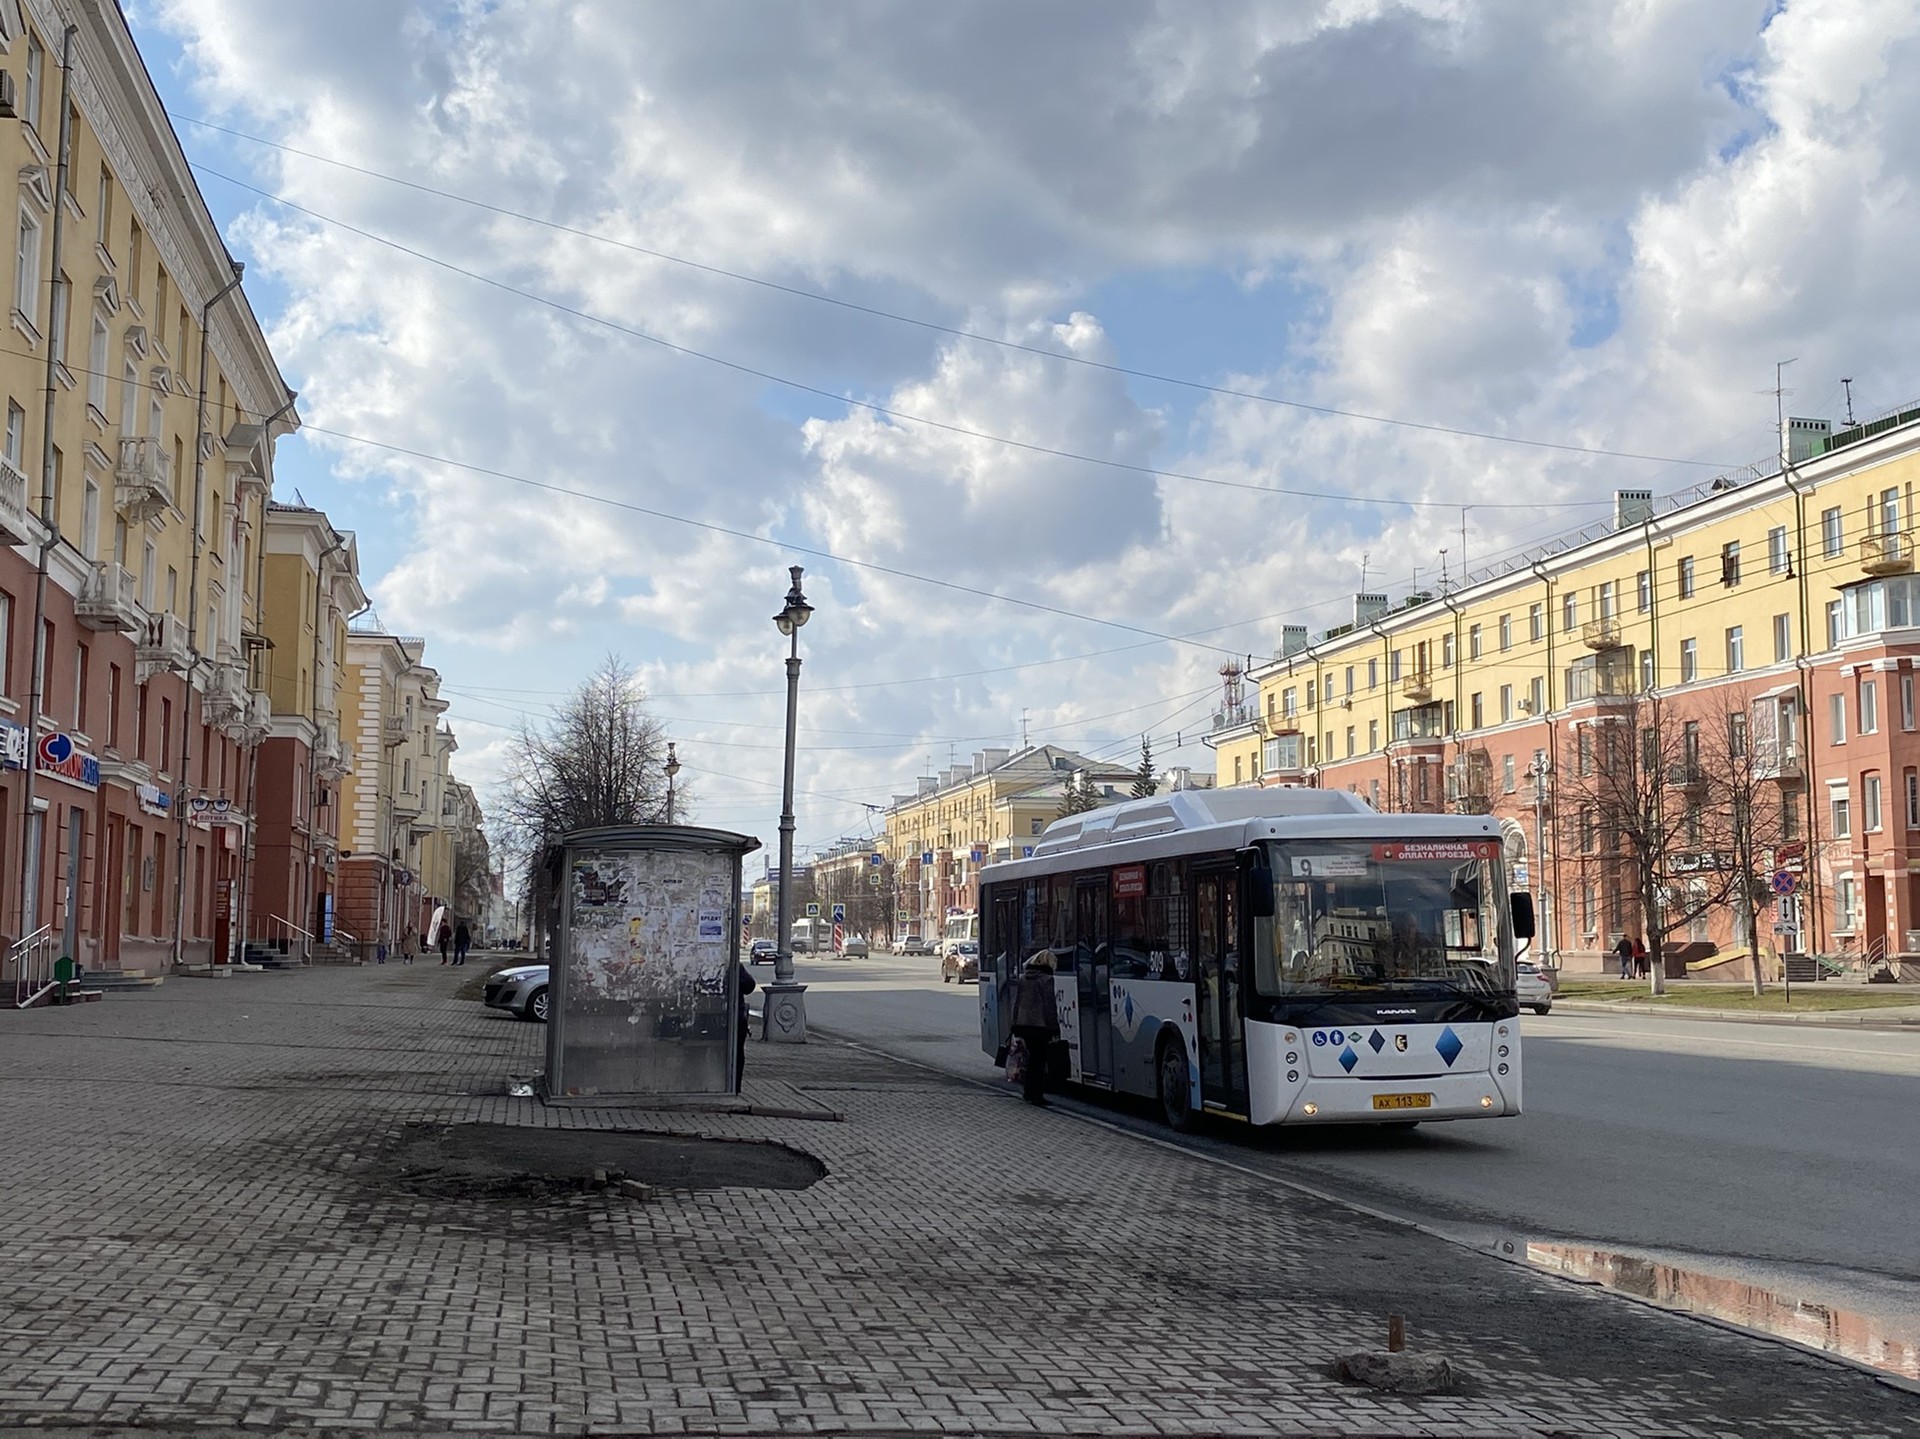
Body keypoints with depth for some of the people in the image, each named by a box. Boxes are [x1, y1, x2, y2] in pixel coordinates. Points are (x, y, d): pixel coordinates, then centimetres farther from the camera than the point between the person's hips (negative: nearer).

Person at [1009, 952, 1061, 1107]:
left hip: (1024, 1025, 6)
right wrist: (1054, 1030, -8)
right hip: (1040, 1025, -6)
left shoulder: (1022, 979, 10)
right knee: (1039, 1060, 1)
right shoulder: (1046, 979, -10)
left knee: (1033, 1058, 18)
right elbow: (1050, 1006, -12)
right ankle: (1035, 1095, 3)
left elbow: (1016, 1004, 12)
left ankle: (1028, 1091, 22)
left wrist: (1016, 1028, 17)